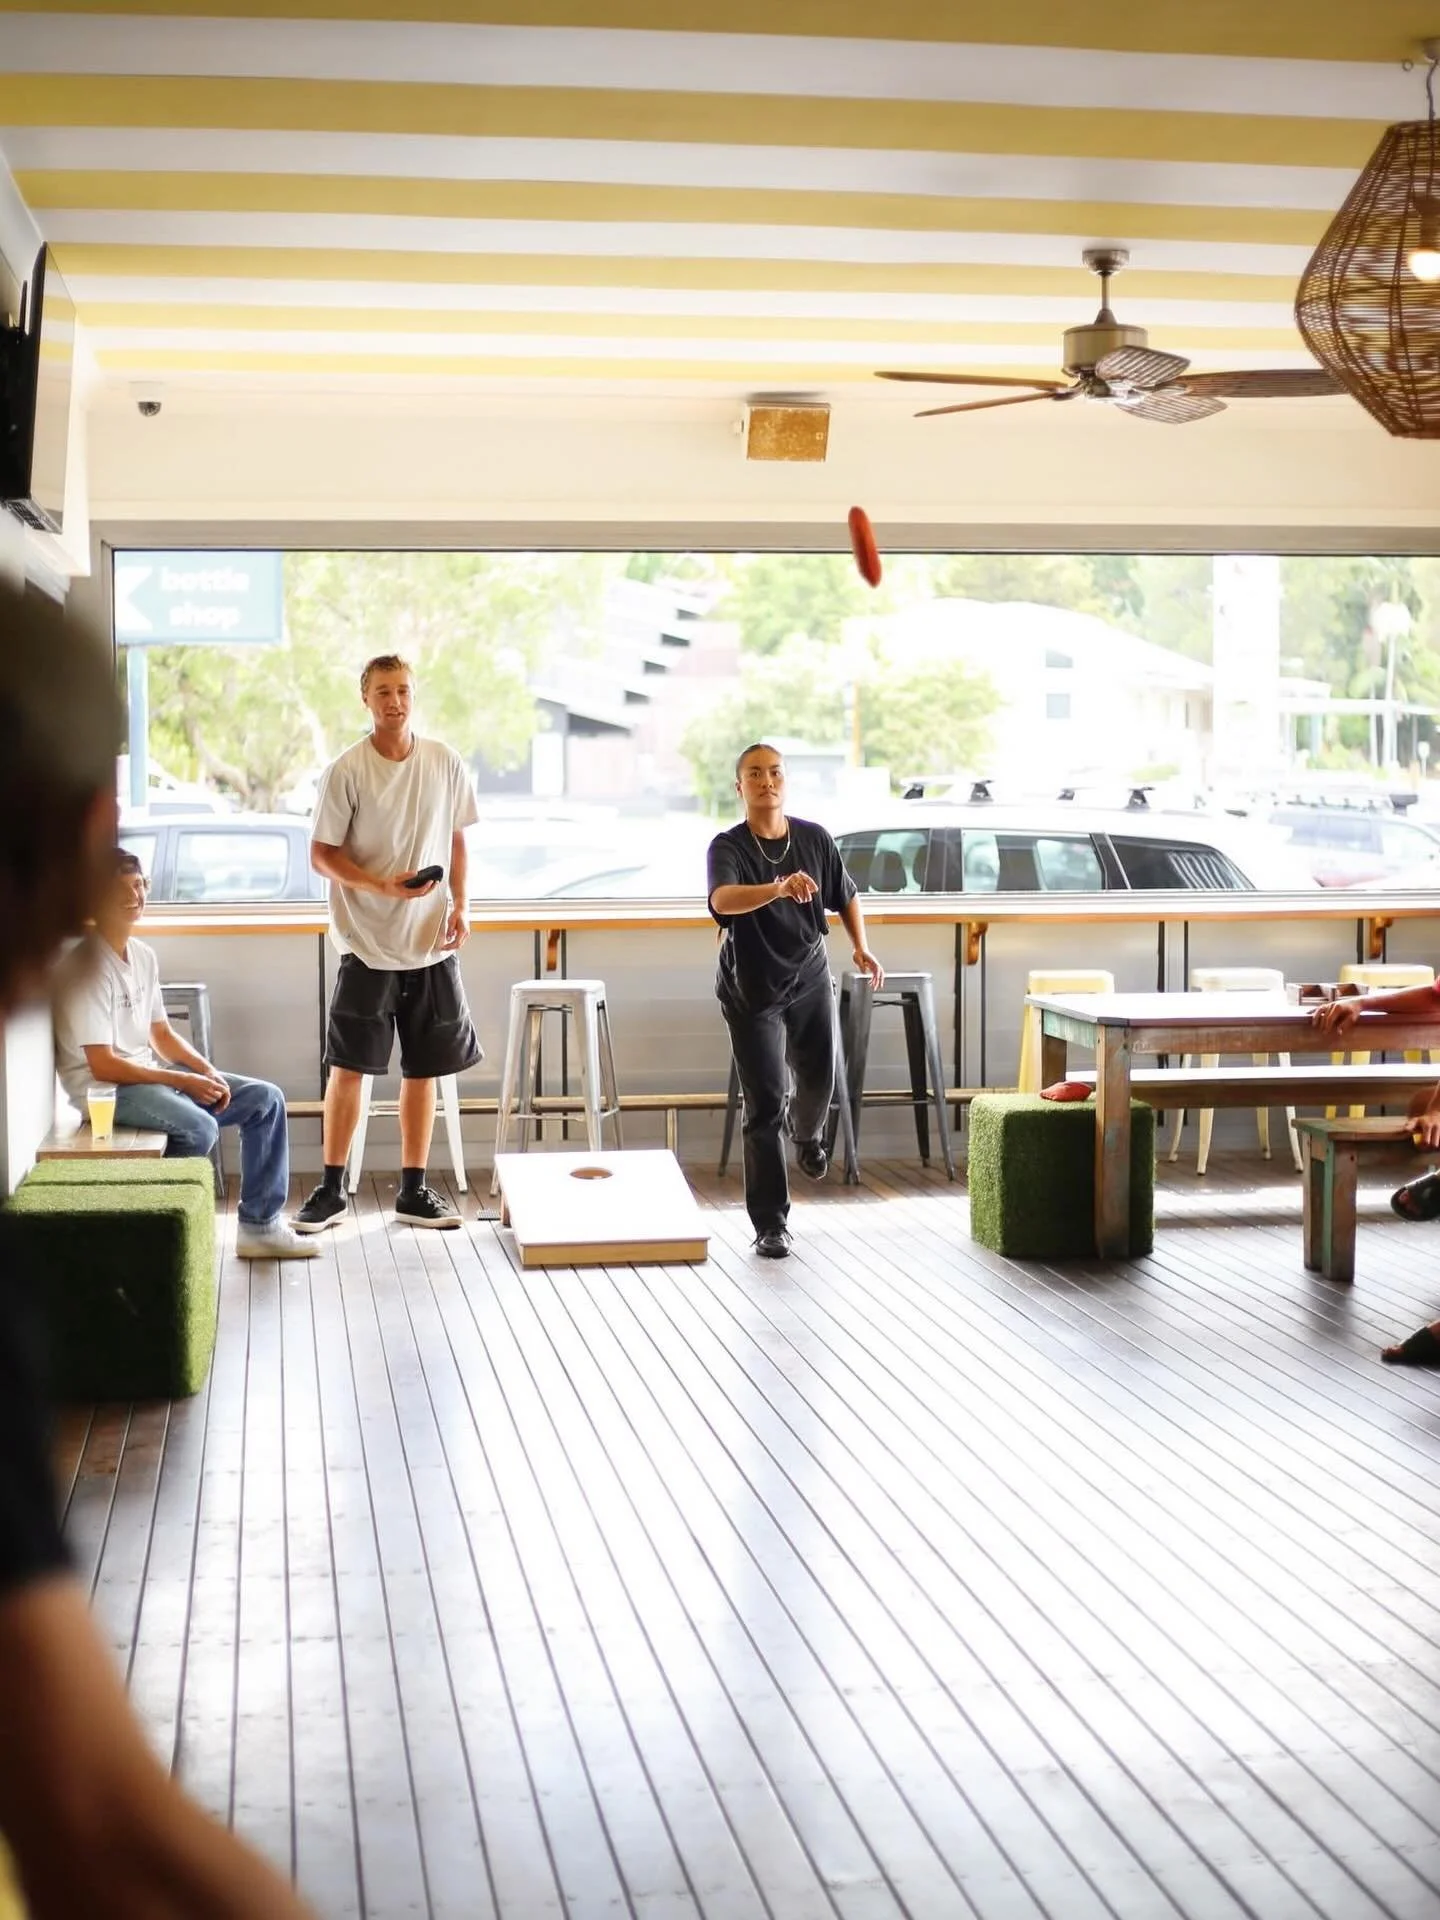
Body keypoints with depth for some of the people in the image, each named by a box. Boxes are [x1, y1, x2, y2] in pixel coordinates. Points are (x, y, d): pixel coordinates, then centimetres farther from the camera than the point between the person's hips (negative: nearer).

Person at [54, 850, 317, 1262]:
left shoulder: (144, 956, 8)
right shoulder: (86, 968, -19)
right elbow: (103, 1065, -21)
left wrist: (206, 1070, -3)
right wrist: (183, 1081, -19)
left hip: (151, 1072, 9)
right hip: (103, 1087, -9)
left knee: (265, 1100, 1)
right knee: (199, 1128, -33)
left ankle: (260, 1225, 5)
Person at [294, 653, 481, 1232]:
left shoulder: (445, 763, 3)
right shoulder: (347, 770, -8)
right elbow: (321, 854, -6)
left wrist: (460, 907, 1)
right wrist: (384, 887, -20)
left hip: (431, 944, 4)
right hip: (367, 944, -3)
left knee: (423, 1069, 8)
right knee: (348, 1066, -1)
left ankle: (413, 1189, 18)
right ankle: (331, 1189, 9)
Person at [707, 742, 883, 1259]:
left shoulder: (814, 839, -7)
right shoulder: (728, 847, -18)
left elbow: (845, 895, 11)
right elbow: (722, 899, -40)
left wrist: (861, 947, -2)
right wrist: (779, 888, -56)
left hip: (809, 980, 4)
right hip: (751, 990, -3)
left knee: (818, 1079, 12)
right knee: (765, 1106, -7)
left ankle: (807, 1136, 50)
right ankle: (770, 1225, 1)